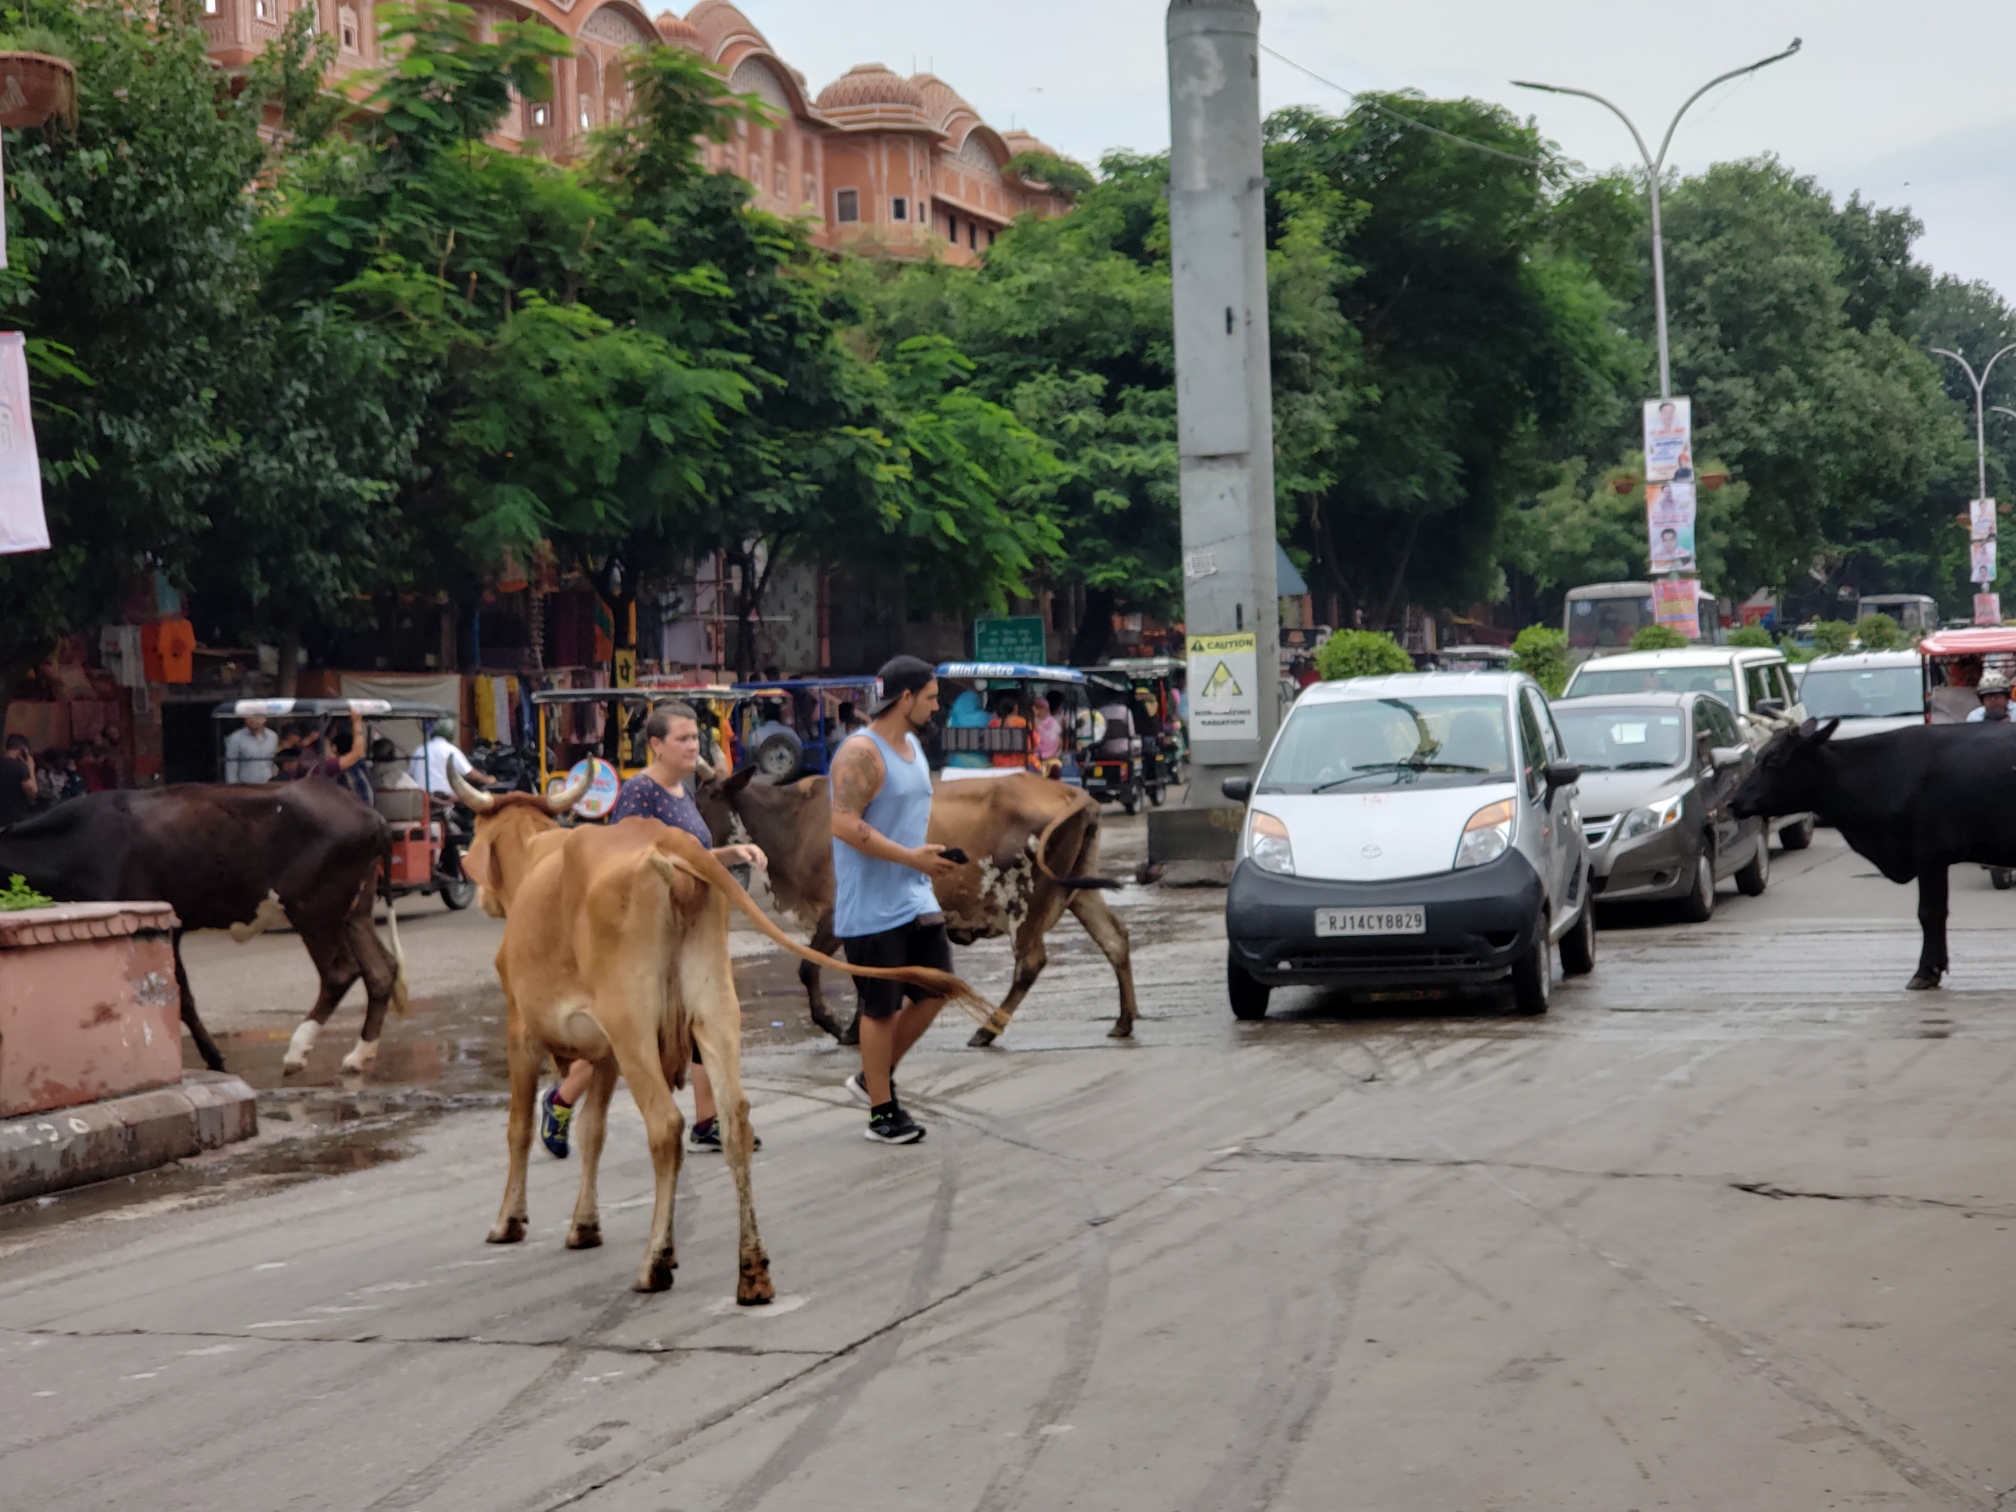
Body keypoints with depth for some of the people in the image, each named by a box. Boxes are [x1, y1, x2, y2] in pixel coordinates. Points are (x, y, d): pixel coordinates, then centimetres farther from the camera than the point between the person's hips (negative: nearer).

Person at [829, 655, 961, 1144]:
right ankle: (882, 1113, 12)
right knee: (880, 1008, 1)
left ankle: (874, 1077, 26)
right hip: (871, 906, -9)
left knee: (934, 991, 10)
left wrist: (930, 855, 9)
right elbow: (844, 824, -24)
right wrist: (911, 857, -23)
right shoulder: (861, 752, -17)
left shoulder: (912, 746, 13)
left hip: (915, 899, 9)